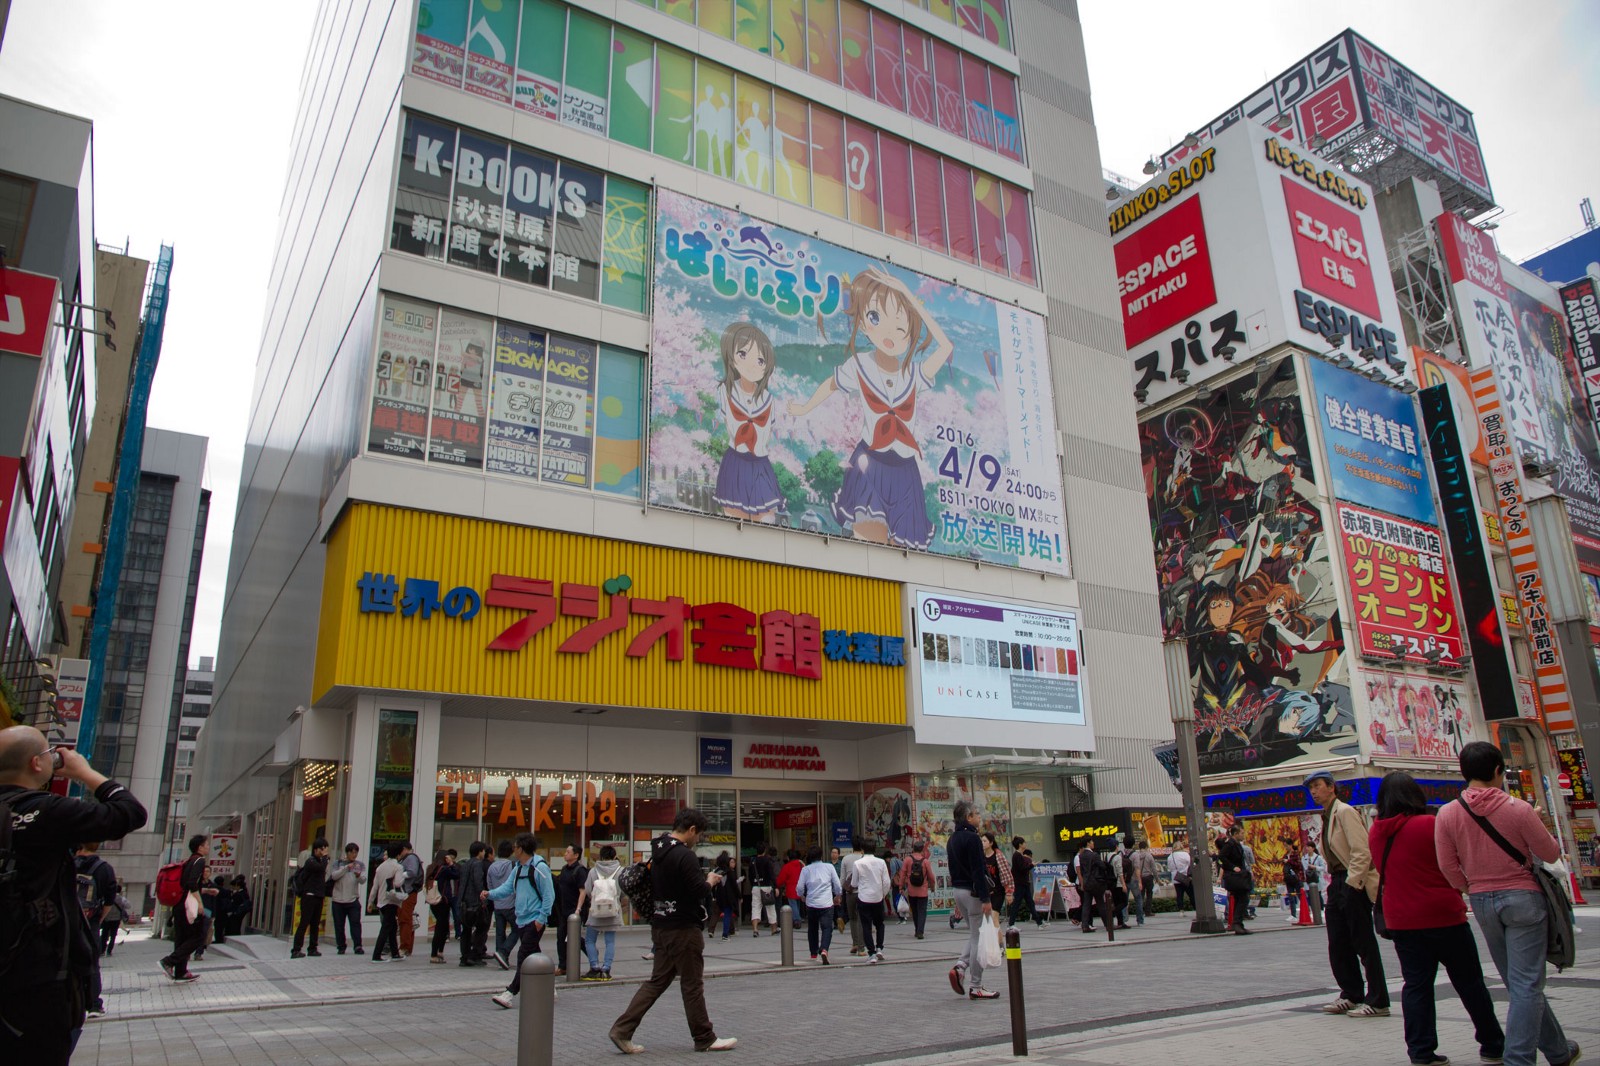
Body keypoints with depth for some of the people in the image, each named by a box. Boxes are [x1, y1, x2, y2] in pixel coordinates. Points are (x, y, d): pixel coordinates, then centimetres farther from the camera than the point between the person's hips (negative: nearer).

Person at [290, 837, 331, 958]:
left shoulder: (319, 861, 18)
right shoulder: (311, 861, -8)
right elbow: (321, 868, -27)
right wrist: (325, 856, -15)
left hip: (318, 897, 8)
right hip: (309, 896, -8)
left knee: (316, 924, 9)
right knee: (304, 923, -10)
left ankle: (313, 949, 13)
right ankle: (296, 950, -9)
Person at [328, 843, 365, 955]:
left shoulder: (360, 865, 9)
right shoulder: (338, 863, 7)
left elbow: (363, 880, -5)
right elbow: (334, 876, -9)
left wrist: (359, 876, -28)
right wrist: (346, 868, -21)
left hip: (353, 899, 0)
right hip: (338, 900, 1)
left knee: (355, 923, -9)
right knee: (339, 925, 5)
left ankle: (358, 946, -10)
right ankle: (341, 947, 16)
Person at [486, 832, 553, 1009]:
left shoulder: (540, 867, -14)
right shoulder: (518, 868, 14)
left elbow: (549, 895, -15)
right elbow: (507, 888, 12)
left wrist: (541, 918, -18)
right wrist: (490, 893, -6)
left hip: (535, 921, -9)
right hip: (522, 920, 9)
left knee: (524, 956, -10)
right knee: (533, 957, 14)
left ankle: (510, 994, -12)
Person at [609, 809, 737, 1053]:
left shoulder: (658, 851, 10)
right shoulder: (684, 855, -19)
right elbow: (698, 891, -23)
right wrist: (710, 881, -2)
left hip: (662, 926, 9)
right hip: (683, 928, -9)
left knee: (657, 980, 13)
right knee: (693, 984, 2)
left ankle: (622, 1029, 8)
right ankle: (705, 1039, 13)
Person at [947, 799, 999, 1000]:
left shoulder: (952, 839, 13)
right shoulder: (972, 838, -16)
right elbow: (978, 871, -20)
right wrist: (986, 899, -19)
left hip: (958, 890, 9)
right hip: (973, 891, -9)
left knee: (974, 934, 20)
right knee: (979, 937, -1)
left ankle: (960, 966, 2)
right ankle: (975, 987, 2)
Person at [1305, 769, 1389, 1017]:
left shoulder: (1344, 812, -11)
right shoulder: (1327, 817, 16)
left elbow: (1362, 852, -19)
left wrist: (1351, 883, -20)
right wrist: (1334, 883, 13)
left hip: (1354, 884, -9)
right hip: (1337, 883, 9)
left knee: (1364, 943, -2)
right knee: (1339, 945, 12)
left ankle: (1377, 1002, 5)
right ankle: (1351, 995, 22)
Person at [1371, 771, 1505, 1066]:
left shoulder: (1375, 833, 2)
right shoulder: (1429, 825, -13)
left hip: (1400, 921, 4)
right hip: (1443, 916, -4)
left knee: (1415, 984, 7)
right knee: (1469, 983, 11)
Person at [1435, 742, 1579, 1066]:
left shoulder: (1447, 814, -6)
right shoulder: (1517, 809, -14)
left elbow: (1448, 866, -1)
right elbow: (1550, 853, -3)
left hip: (1482, 903, 4)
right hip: (1521, 897, -4)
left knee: (1520, 984, 18)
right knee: (1526, 985, 0)